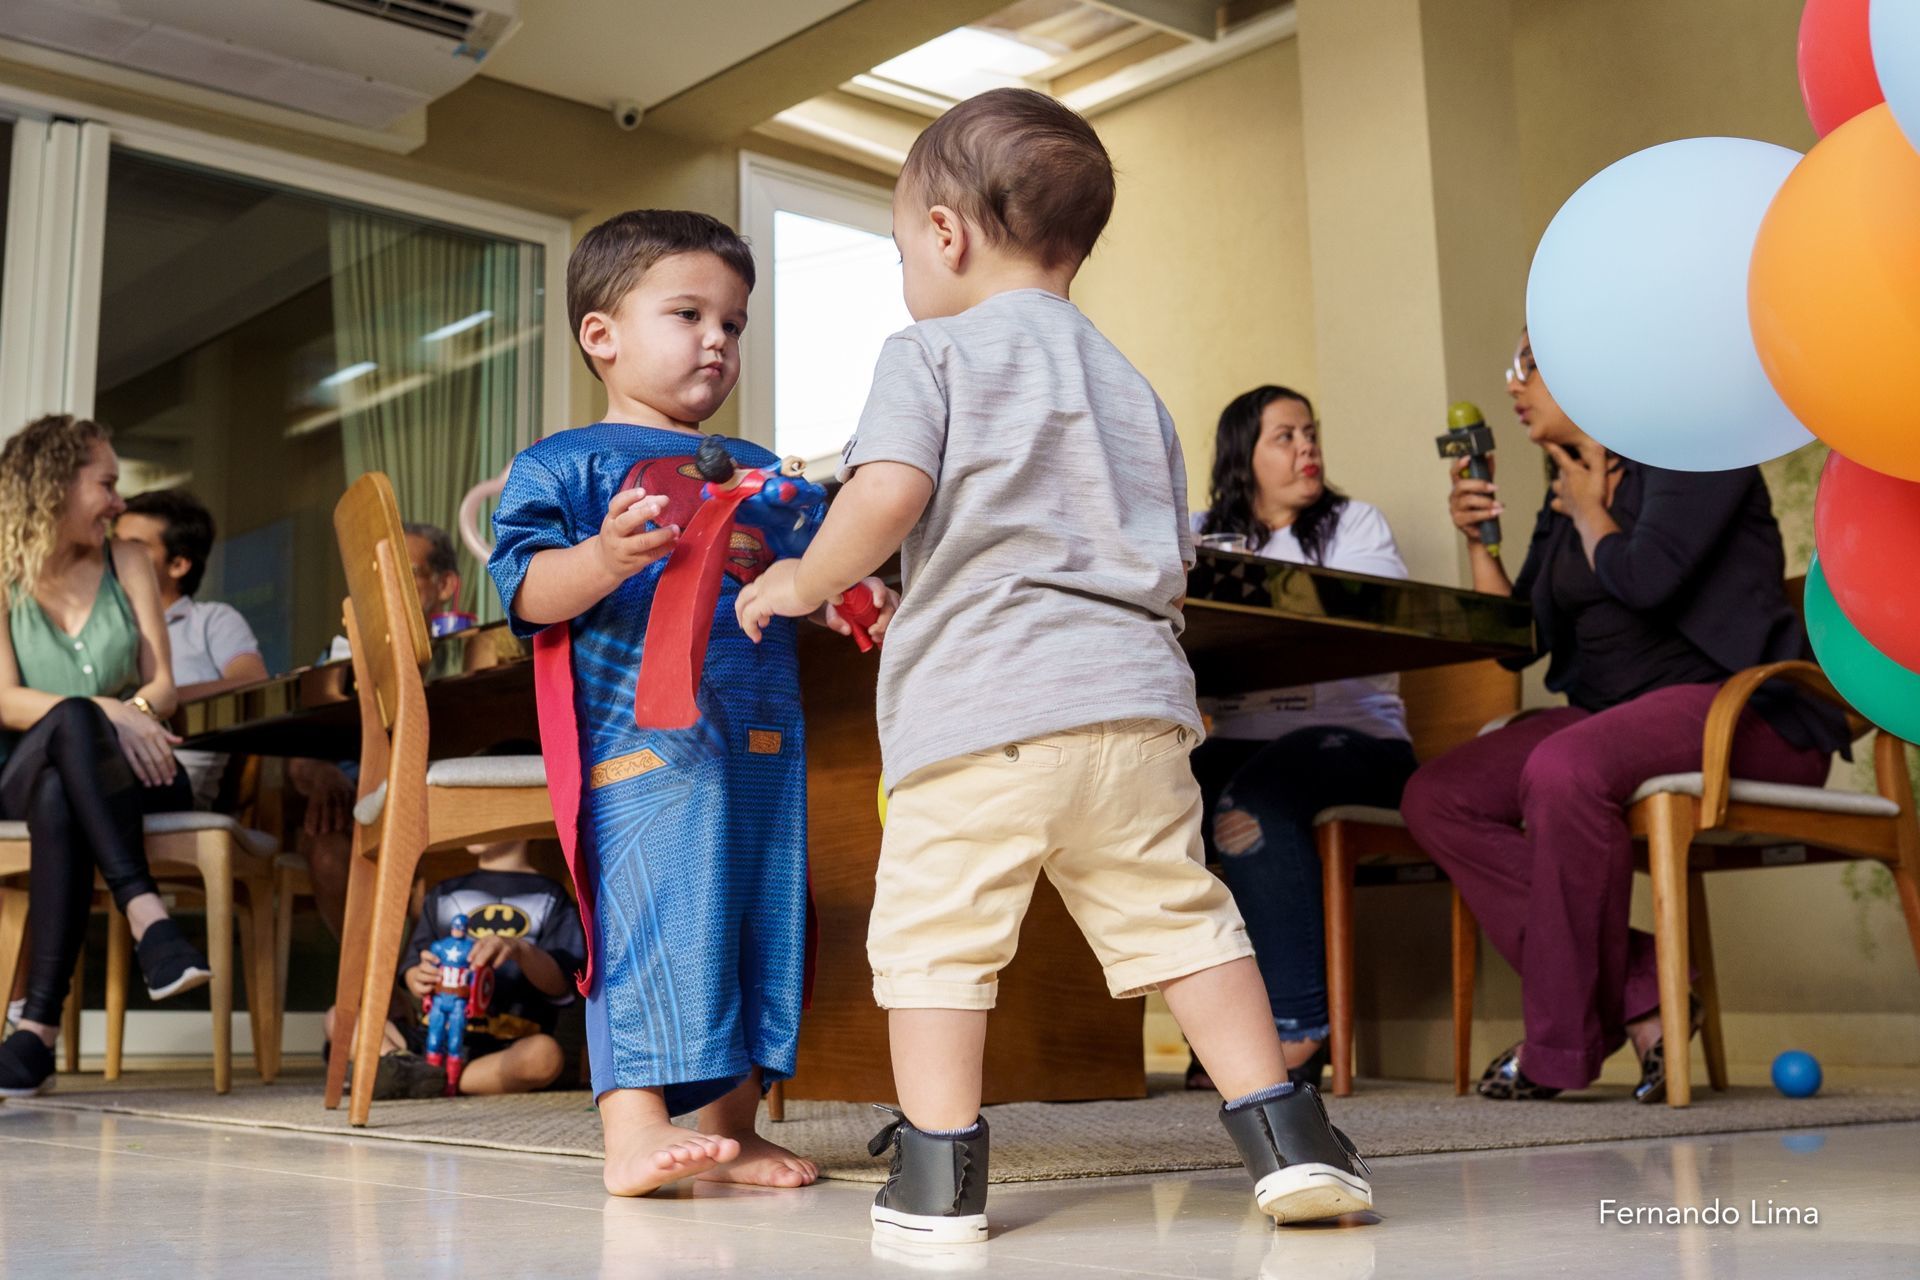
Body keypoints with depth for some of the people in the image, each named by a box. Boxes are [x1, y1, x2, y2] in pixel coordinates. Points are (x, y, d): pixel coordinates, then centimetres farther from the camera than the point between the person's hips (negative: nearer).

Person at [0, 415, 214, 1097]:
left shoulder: (127, 562, 12)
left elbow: (162, 683, 6)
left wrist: (133, 714, -17)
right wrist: (105, 714, -23)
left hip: (127, 772, 1)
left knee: (60, 797, -35)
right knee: (71, 720, -37)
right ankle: (147, 915, -49)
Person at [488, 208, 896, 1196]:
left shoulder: (761, 472, 23)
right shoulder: (567, 463, 4)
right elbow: (525, 588, -8)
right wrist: (601, 561, -27)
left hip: (762, 740, 7)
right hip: (641, 737, -7)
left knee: (763, 920, 6)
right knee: (654, 913, -15)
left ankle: (730, 1125, 15)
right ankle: (634, 1129, -14)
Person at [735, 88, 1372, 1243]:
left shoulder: (931, 353, 4)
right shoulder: (1130, 382, 23)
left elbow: (888, 496, -12)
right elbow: (1173, 560, 23)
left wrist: (804, 584, 4)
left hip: (978, 707, -5)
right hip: (1138, 696, 6)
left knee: (933, 930, 2)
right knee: (1180, 913, 10)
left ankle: (941, 1175, 3)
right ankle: (1285, 1136, 10)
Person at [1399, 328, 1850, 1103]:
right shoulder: (1564, 498, 19)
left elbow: (1646, 579, -21)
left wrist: (1589, 512, -2)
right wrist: (1478, 541, 5)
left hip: (1741, 710, -8)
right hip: (1614, 716, 9)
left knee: (1563, 769, -36)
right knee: (1436, 797, -10)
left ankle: (1565, 1039, -21)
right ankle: (1641, 996, -18)